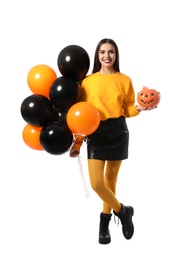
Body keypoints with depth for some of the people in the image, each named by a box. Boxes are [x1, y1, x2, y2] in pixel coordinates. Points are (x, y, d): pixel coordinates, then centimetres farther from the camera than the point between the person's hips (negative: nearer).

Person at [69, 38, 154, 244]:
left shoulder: (124, 80, 2)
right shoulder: (88, 81, 1)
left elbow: (127, 110, 6)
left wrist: (139, 108, -16)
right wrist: (77, 142, 0)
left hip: (118, 133, 0)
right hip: (95, 134, 0)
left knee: (111, 180, 11)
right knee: (96, 184, -8)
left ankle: (105, 219, 32)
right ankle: (123, 211, 18)